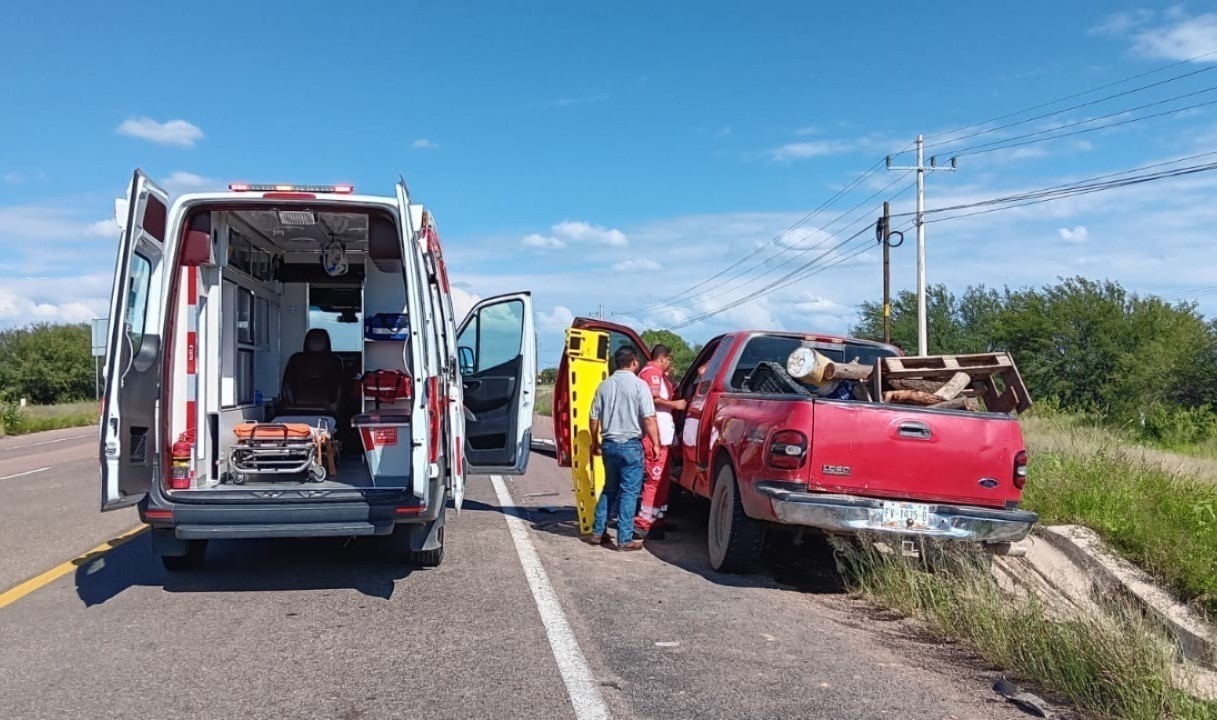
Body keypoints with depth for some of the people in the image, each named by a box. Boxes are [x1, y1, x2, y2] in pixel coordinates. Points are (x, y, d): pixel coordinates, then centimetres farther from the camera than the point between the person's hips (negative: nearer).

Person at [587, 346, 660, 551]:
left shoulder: (604, 385, 8)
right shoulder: (638, 385, -9)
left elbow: (594, 418, 11)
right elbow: (648, 419, -14)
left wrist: (595, 443, 22)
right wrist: (655, 443, -8)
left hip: (608, 444, 6)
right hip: (630, 444, -5)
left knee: (609, 488, 18)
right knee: (629, 492, 0)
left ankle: (597, 532, 20)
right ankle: (624, 539, 0)